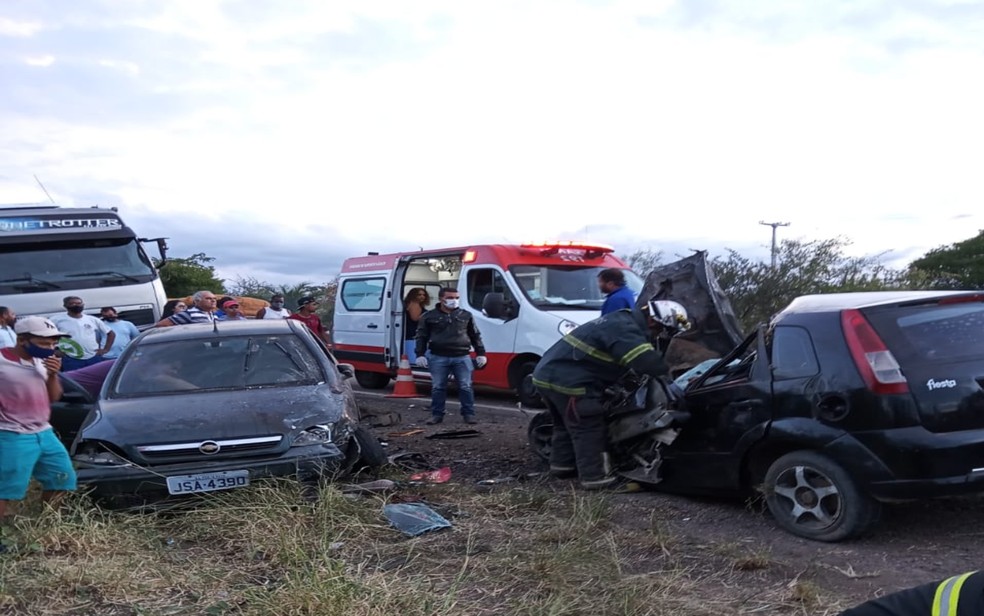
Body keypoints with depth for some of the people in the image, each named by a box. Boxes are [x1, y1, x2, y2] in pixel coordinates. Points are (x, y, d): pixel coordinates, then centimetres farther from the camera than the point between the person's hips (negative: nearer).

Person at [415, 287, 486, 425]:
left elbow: (475, 336, 15)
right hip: (438, 358, -1)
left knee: (466, 387, 0)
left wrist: (480, 353, 9)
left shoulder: (466, 315, 10)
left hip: (462, 358, 1)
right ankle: (437, 414, 13)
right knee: (438, 387, 3)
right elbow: (421, 337, 8)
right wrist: (420, 354, -1)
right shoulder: (429, 316, 5)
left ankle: (468, 414, 10)